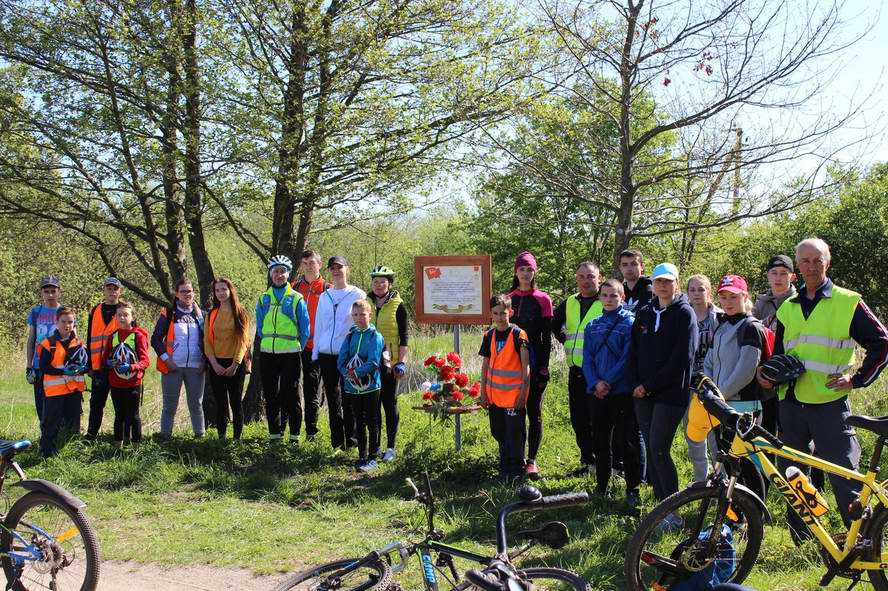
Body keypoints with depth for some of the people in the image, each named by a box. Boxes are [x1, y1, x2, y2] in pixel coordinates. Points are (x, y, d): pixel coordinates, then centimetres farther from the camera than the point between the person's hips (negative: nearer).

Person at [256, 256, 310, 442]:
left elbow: (305, 330, 1)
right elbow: (260, 328, 16)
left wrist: (297, 348, 4)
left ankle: (294, 435, 6)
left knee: (291, 395, -2)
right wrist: (267, 343, 11)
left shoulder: (296, 299, -2)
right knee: (270, 395, 8)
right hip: (267, 354, 4)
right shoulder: (263, 299, 9)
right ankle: (274, 434, 17)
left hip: (290, 354, -4)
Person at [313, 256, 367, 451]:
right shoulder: (324, 297, 13)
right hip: (326, 355, 5)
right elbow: (318, 325, 17)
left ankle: (351, 439, 8)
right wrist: (315, 353, 12)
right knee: (332, 399, 8)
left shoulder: (357, 295, 0)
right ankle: (337, 441, 16)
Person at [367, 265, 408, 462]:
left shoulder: (397, 306, -3)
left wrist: (401, 362, -11)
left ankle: (390, 447, 10)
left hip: (389, 363, -3)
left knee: (390, 404, 2)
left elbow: (403, 337, -4)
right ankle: (375, 445, 16)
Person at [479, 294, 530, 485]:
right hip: (494, 395, 6)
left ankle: (517, 471, 11)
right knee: (499, 434, 14)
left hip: (513, 395, -6)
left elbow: (526, 366, -10)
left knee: (514, 434, -1)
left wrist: (523, 392, -14)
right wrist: (483, 392, 9)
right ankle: (504, 469, 27)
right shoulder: (489, 335, 7)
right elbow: (485, 365, 12)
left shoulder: (518, 334, -9)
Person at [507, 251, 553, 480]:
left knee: (534, 411, -1)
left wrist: (543, 367, -9)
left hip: (534, 364, -3)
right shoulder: (508, 299, 10)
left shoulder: (542, 299, 1)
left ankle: (532, 460, 2)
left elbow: (546, 337, -2)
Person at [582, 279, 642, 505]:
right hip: (596, 393, 5)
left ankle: (632, 488, 6)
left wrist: (607, 381, -14)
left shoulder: (630, 323, -3)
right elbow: (587, 359, 6)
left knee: (626, 442, -2)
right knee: (601, 442, 12)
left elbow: (628, 357, -11)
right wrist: (595, 384, -9)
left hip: (622, 392, -5)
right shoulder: (592, 326, 12)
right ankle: (601, 485, 22)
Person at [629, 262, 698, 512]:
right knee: (651, 450, 7)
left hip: (671, 394, -6)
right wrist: (636, 385, -1)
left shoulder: (684, 313, -4)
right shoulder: (644, 313, 14)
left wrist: (650, 385, -12)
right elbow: (633, 352, 14)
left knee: (659, 451, -12)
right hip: (643, 394, 6)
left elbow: (681, 358, -12)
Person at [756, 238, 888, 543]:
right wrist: (767, 374, 4)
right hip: (791, 402, 5)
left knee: (845, 476, -6)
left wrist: (858, 379, -6)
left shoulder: (847, 303, 1)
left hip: (830, 403, -5)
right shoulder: (788, 308, 16)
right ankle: (801, 541, 21)